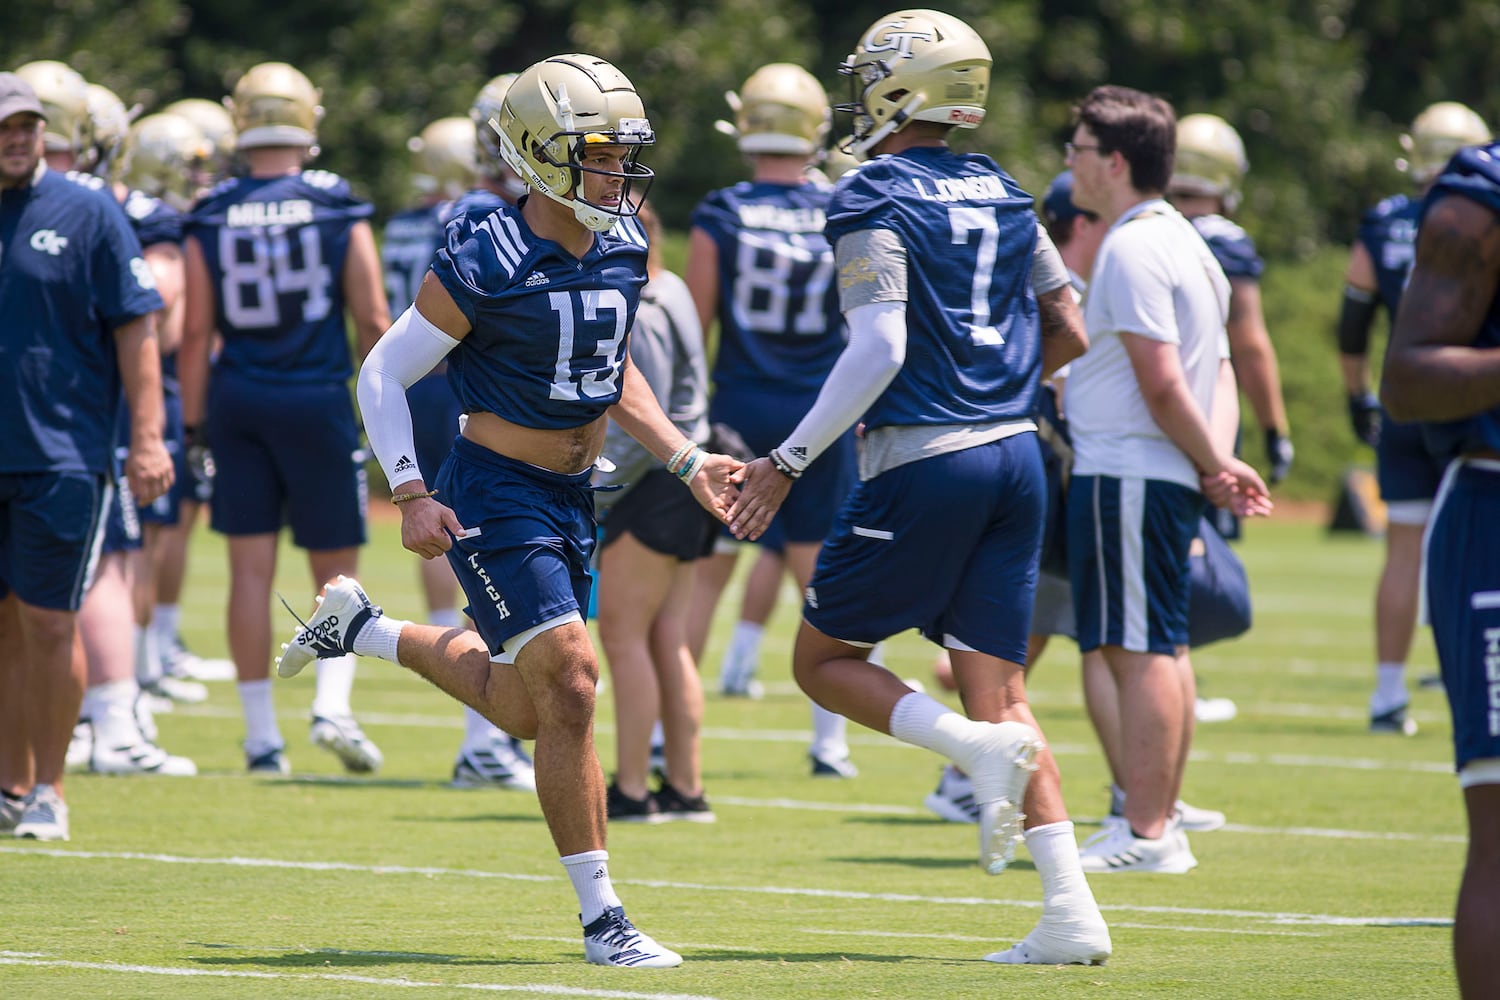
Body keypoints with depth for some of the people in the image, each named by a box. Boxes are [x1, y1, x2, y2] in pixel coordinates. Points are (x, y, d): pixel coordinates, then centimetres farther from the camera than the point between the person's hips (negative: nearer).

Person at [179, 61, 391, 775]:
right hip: (318, 397, -2)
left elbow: (194, 334, -1)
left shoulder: (210, 221, -1)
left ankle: (261, 734, 5)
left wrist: (193, 425, 7)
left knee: (251, 568, 4)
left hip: (237, 400, 2)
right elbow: (374, 322, -3)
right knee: (335, 568, 9)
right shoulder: (338, 214, -4)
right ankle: (332, 703, -9)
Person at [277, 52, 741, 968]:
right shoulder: (485, 264, -18)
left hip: (573, 496, 8)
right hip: (496, 494, -8)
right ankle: (601, 918, -8)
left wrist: (686, 460, 9)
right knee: (570, 679, -15)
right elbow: (384, 375, -10)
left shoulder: (625, 249, 2)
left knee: (524, 708, 15)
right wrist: (411, 494, -18)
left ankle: (365, 629, 38)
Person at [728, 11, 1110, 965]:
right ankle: (1072, 911, -4)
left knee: (826, 658, 9)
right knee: (998, 691, 8)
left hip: (924, 462, -7)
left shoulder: (876, 200, -8)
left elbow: (880, 350, -17)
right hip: (1016, 457, 7)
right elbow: (1068, 333, 16)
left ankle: (979, 748, -16)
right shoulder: (1002, 195, 12)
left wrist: (788, 462, -13)